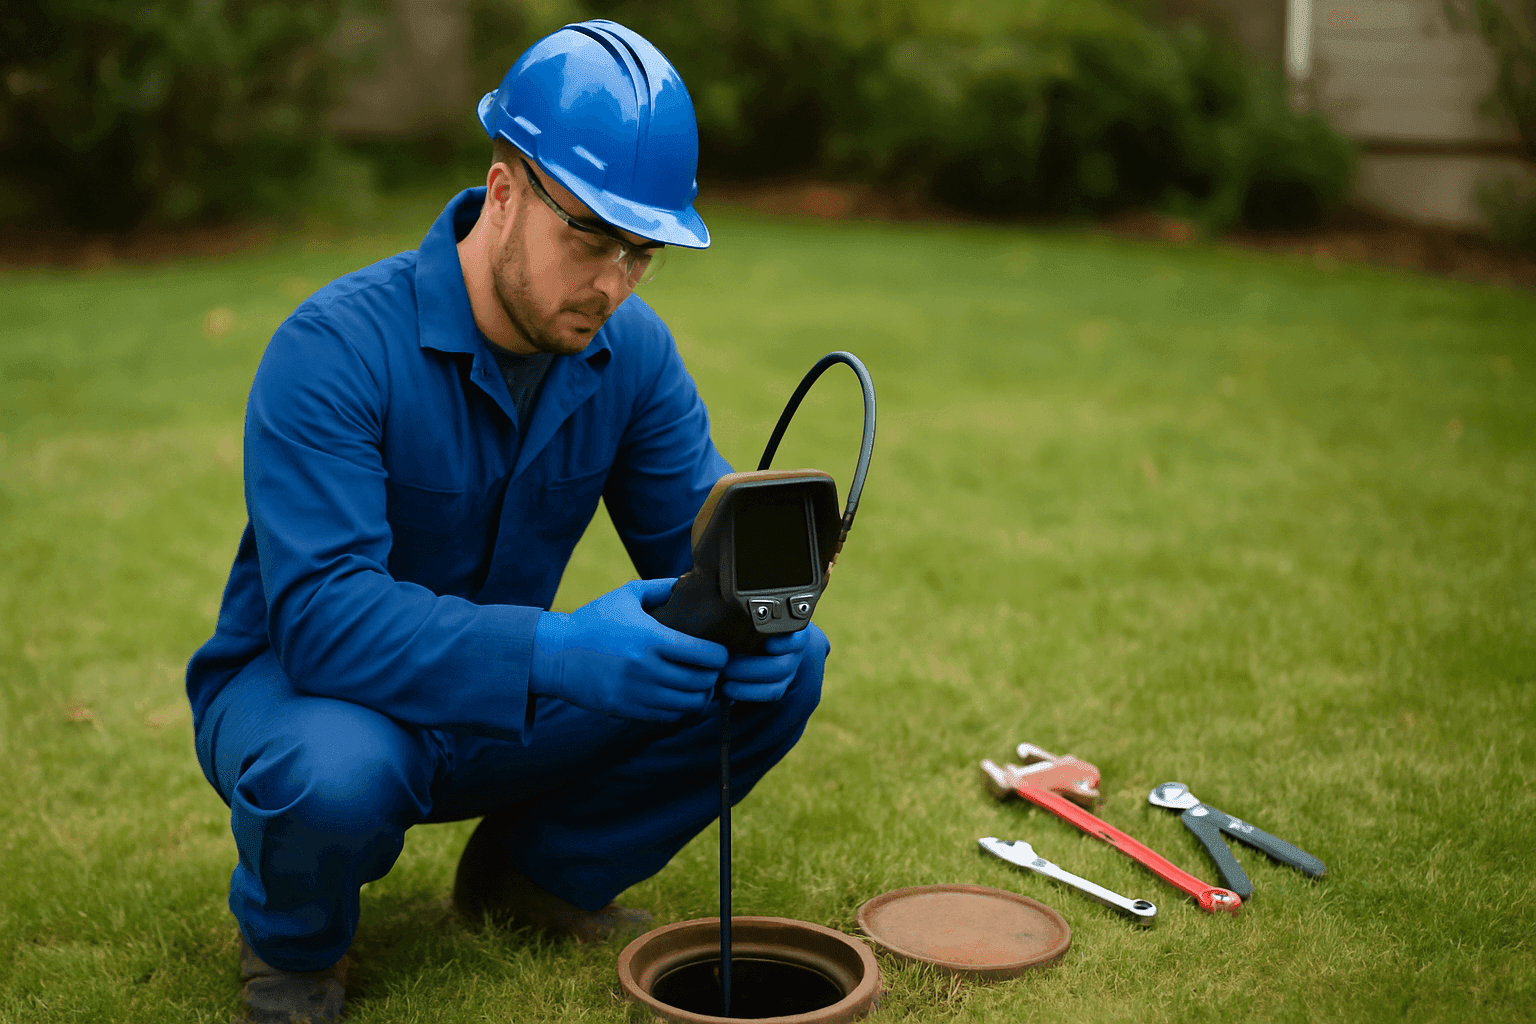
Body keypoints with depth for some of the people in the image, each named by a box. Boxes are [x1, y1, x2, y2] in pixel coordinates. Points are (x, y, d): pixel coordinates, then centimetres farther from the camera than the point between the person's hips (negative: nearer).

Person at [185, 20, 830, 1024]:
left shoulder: (632, 351, -8)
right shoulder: (337, 348, -27)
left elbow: (699, 540, -4)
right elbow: (322, 613, -36)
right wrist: (558, 653, -48)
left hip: (503, 711, 5)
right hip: (306, 688, -4)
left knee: (784, 664, -13)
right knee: (334, 772, -41)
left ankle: (544, 871, 8)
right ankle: (292, 941, -2)